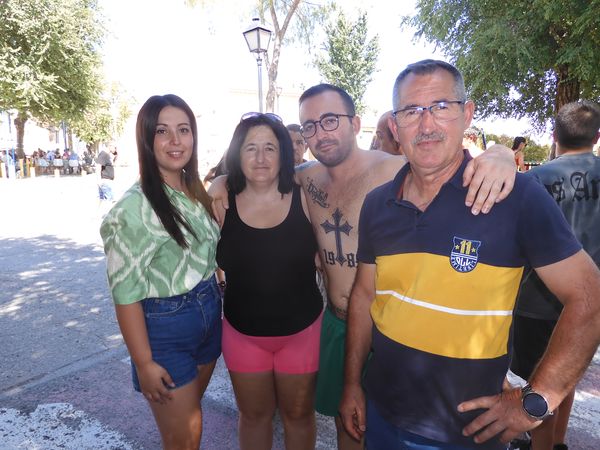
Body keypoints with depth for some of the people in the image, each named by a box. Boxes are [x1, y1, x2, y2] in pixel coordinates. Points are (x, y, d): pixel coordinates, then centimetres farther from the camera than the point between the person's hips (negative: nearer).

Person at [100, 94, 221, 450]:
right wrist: (144, 363, -15)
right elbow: (125, 291, -18)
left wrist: (213, 305, 9)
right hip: (164, 328, -6)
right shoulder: (135, 206, -19)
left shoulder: (197, 193, 2)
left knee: (191, 417, 25)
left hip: (209, 316, 6)